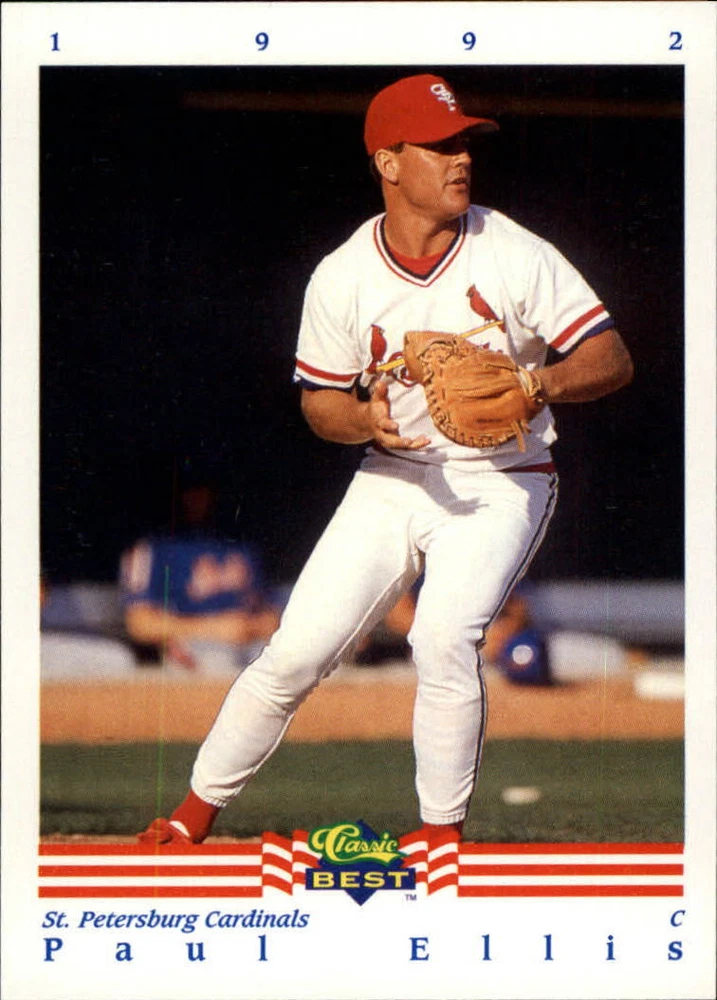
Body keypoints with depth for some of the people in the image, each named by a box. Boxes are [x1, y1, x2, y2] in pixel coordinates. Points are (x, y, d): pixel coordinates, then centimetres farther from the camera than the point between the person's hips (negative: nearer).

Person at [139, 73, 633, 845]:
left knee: (444, 637, -26)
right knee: (296, 652, -3)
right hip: (392, 483, 3)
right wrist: (367, 418, -20)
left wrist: (536, 384, -33)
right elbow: (320, 403, 4)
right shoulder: (342, 277, -7)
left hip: (501, 484, -2)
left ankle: (443, 834, -10)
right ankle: (196, 813, 15)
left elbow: (612, 360, -13)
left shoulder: (516, 256, -13)